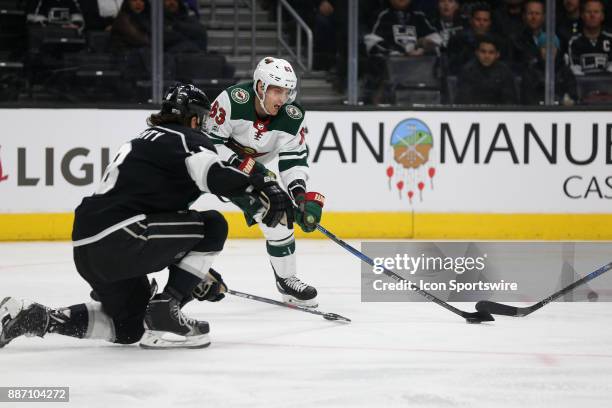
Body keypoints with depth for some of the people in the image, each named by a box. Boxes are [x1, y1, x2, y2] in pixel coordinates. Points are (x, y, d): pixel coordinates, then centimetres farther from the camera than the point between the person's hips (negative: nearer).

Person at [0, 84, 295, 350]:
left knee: (129, 326, 26)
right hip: (118, 238, -10)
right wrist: (263, 186, -25)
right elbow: (213, 176, -22)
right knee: (213, 226, 0)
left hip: (86, 250, 10)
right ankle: (163, 315, -3)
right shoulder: (186, 139, 2)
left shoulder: (142, 142, 31)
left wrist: (196, 274, 37)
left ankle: (34, 318, 15)